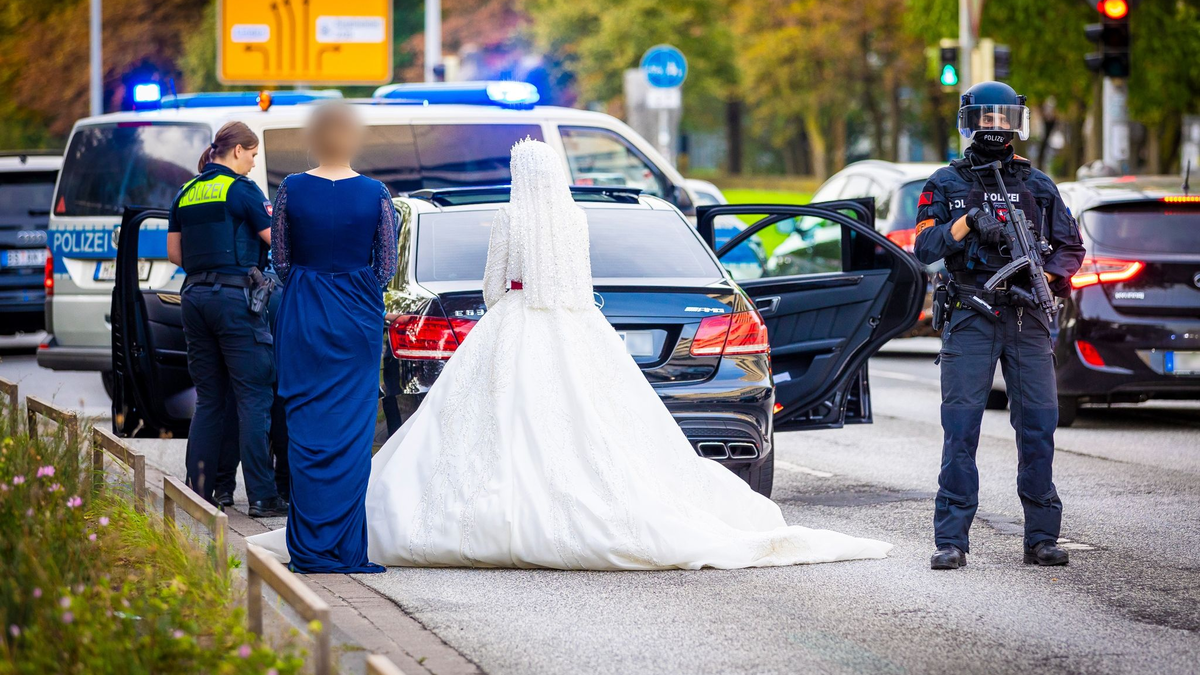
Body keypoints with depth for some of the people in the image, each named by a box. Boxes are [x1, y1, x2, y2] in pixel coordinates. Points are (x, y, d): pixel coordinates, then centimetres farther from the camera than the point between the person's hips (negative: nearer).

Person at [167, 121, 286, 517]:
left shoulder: (186, 194, 13)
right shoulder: (240, 190, -6)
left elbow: (174, 253, 17)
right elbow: (277, 241, -6)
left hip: (195, 297, 7)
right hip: (235, 298, -7)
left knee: (209, 399, 12)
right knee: (253, 398, -4)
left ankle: (198, 493, 10)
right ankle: (261, 496, -7)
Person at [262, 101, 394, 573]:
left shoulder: (291, 189, -5)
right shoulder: (376, 194, -5)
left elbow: (281, 260, 0)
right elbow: (386, 267, -1)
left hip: (302, 315, 0)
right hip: (358, 319, 0)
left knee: (305, 428, 5)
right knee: (352, 429, 4)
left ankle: (309, 548, 4)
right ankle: (346, 547, 3)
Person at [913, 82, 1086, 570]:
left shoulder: (1037, 186, 14)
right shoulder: (946, 185, 8)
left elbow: (1070, 247, 16)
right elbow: (925, 247, -2)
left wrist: (1045, 279, -3)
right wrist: (967, 222, -17)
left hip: (1027, 319, 2)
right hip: (969, 318, -2)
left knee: (1038, 426, -1)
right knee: (960, 427, -7)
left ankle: (1042, 538, 6)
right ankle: (951, 541, -5)